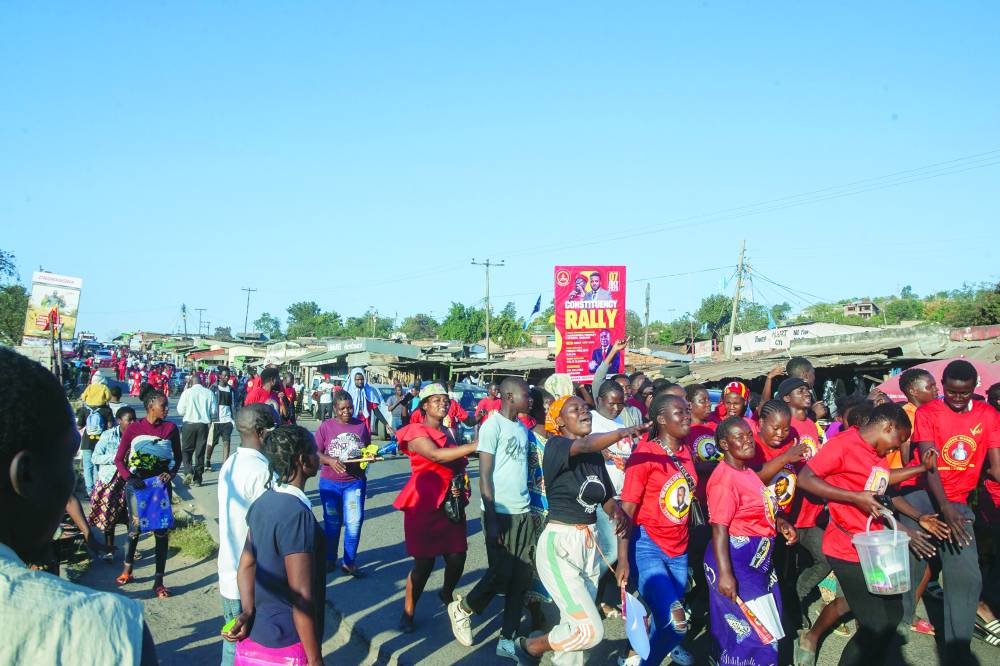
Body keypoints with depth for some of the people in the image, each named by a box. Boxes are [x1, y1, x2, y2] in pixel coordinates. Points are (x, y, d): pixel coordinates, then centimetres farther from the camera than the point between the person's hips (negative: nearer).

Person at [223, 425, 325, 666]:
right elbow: (301, 596, -24)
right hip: (285, 647, -8)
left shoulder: (262, 503, 4)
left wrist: (248, 613, -6)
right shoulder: (297, 513, -24)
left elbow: (246, 565, 7)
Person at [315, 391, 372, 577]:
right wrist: (330, 461, -22)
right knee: (332, 523, 13)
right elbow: (316, 453, -6)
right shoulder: (326, 426, -4)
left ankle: (349, 562, 11)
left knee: (354, 522, -4)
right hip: (330, 482, 0)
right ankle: (329, 559, 30)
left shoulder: (361, 425, 1)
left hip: (355, 481, 1)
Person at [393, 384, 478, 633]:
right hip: (424, 504, -6)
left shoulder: (448, 433, 15)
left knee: (457, 557, 4)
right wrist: (476, 446, -32)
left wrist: (462, 482, 5)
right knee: (424, 561, -3)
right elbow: (436, 455, -26)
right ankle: (408, 612, 15)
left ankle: (446, 594, 34)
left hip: (451, 503, 6)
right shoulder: (416, 432, -8)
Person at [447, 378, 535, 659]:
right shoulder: (493, 426, -10)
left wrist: (531, 508, 12)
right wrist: (491, 520, -15)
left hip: (524, 512, 7)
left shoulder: (522, 428, 12)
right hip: (501, 512, -7)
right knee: (501, 574, -3)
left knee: (522, 578, 5)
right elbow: (485, 476, -12)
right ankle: (462, 609, 22)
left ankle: (507, 640, 15)